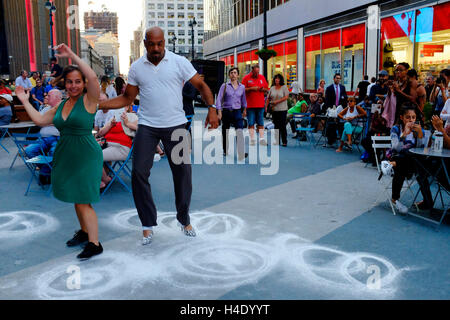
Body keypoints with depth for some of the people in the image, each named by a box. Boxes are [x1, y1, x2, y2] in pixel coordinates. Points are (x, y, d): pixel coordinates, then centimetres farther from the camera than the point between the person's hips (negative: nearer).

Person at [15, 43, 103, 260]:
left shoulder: (89, 100, -9)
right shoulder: (61, 106, 11)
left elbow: (92, 77, -26)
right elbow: (40, 120, 18)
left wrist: (71, 55, -23)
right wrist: (25, 101, 19)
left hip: (85, 155, -7)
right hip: (65, 155, 7)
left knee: (83, 200, -5)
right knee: (77, 198, 17)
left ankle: (94, 244, 4)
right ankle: (84, 232, 34)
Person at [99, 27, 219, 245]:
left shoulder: (179, 62, -1)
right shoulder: (136, 67, 6)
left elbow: (201, 86, 0)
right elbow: (127, 98, 10)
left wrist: (212, 108, -15)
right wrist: (98, 104, -1)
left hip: (175, 126, -1)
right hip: (147, 127, 2)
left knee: (182, 172, 3)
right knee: (139, 172, -5)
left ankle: (184, 219, 23)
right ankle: (148, 224, 9)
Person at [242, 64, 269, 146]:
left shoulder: (262, 77, 12)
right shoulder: (246, 78, 0)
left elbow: (267, 89, 16)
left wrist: (263, 89, -6)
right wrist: (251, 88, -15)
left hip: (260, 105, 3)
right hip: (250, 105, -3)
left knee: (261, 123, 4)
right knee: (251, 123, 0)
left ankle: (262, 139, 6)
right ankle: (252, 139, 4)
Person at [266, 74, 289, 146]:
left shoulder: (284, 87, 0)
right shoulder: (272, 88, 12)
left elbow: (286, 97, -10)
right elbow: (268, 98, 13)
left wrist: (277, 101, -15)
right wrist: (266, 106, 2)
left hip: (282, 109, -4)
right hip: (274, 109, 4)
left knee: (282, 126, -6)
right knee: (276, 126, 9)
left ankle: (284, 141, -1)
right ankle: (277, 141, 15)